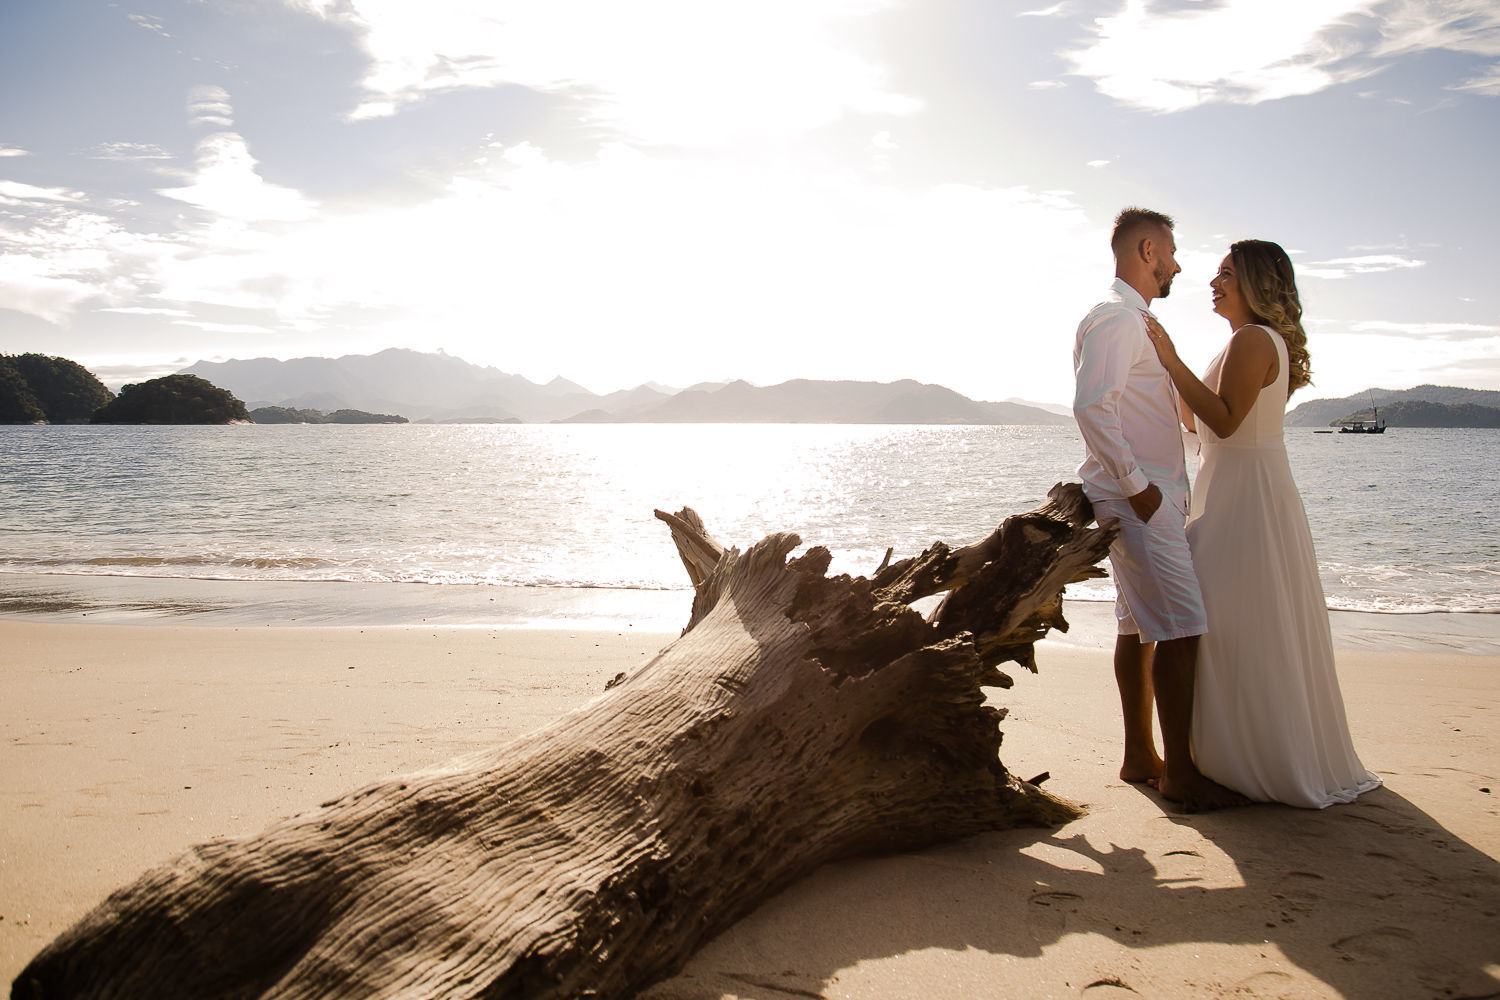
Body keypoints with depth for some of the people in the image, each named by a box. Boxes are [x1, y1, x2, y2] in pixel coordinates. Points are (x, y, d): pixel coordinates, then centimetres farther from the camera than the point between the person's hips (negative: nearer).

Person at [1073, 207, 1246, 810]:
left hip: (1151, 496, 10)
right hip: (1138, 500, -10)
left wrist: (1151, 486, 17)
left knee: (1139, 627, 12)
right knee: (1180, 629, -10)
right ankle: (1179, 772, -3)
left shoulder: (1133, 321, 22)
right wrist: (1137, 485, -20)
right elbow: (1093, 406, -24)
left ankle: (1140, 756, 20)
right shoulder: (1115, 318, -12)